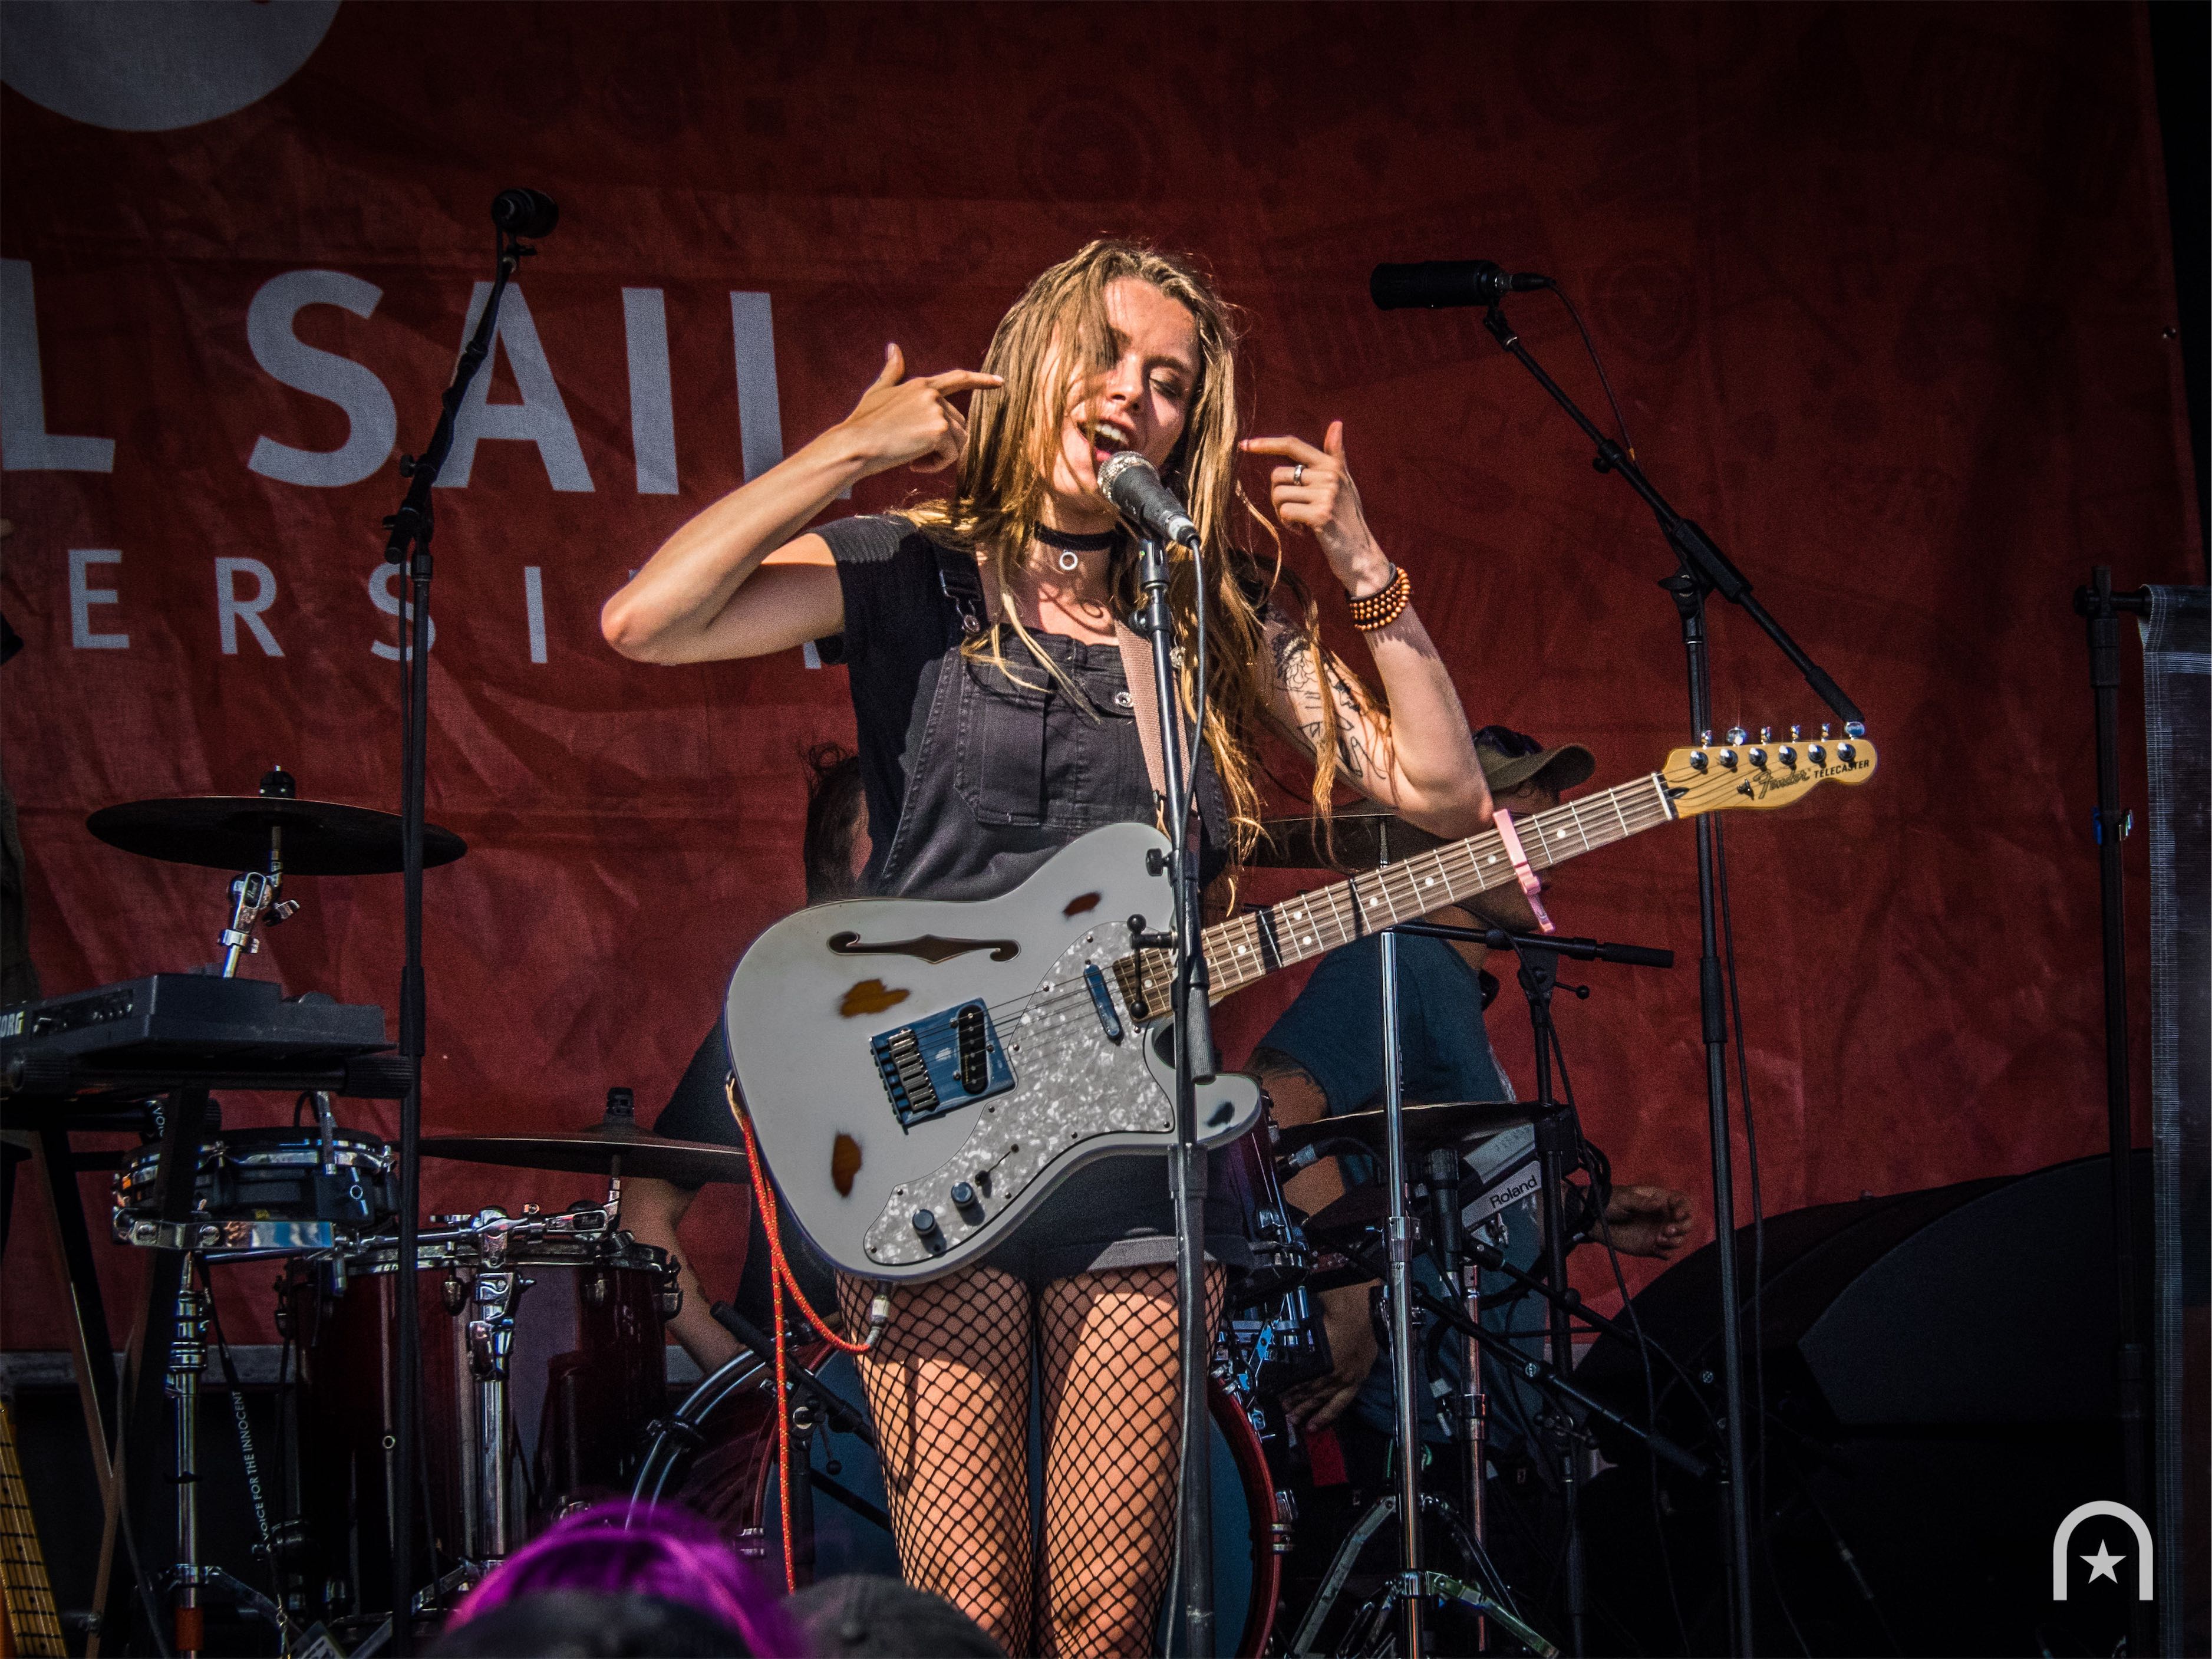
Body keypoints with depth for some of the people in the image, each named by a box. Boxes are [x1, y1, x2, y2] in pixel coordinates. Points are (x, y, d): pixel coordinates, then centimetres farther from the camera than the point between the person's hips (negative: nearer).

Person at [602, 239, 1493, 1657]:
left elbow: (1443, 795, 6)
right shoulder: (908, 576, 3)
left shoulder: (1223, 611, 11)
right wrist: (854, 451, -9)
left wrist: (1366, 571, -1)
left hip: (1138, 1142, 2)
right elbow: (643, 622, -13)